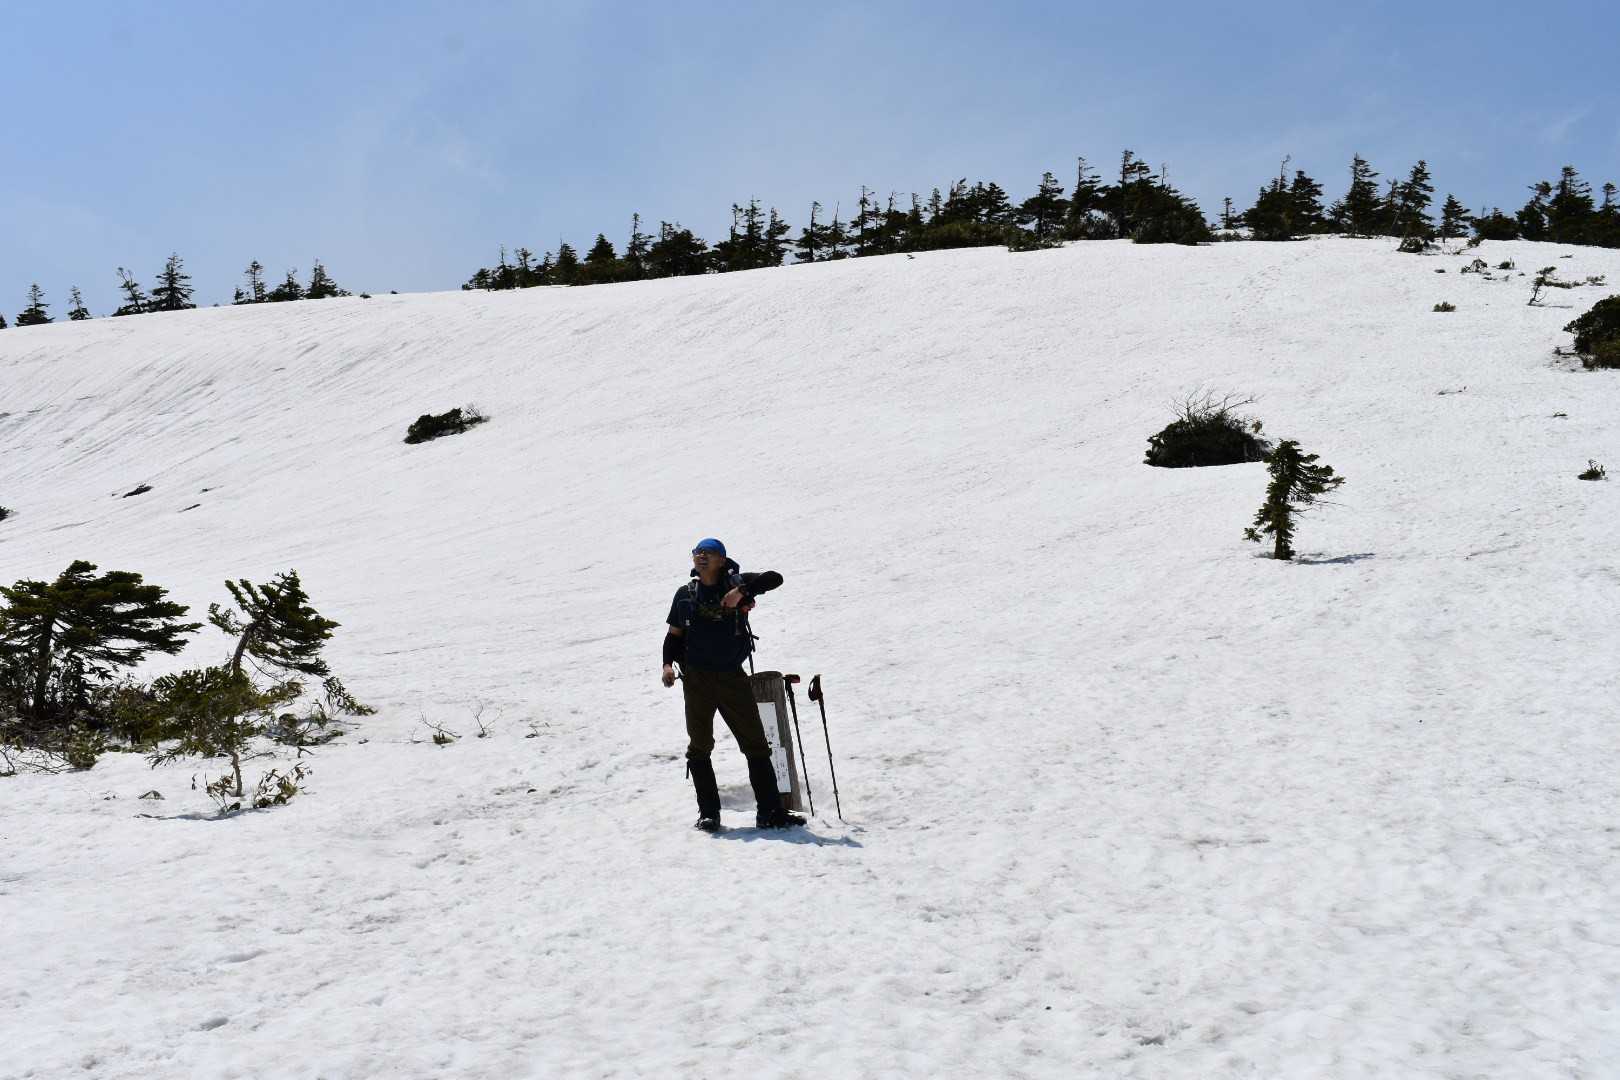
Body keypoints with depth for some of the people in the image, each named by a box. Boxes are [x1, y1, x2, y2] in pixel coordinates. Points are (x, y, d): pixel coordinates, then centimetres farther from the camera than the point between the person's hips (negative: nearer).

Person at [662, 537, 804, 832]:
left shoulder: (736, 583, 2)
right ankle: (708, 813, 10)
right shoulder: (686, 594, 8)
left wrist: (741, 592, -23)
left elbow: (774, 578, -11)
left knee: (756, 744, 0)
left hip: (732, 676, -1)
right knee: (700, 747, 2)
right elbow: (674, 634, 14)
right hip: (697, 678, 1)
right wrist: (668, 663, -3)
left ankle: (771, 812, 5)